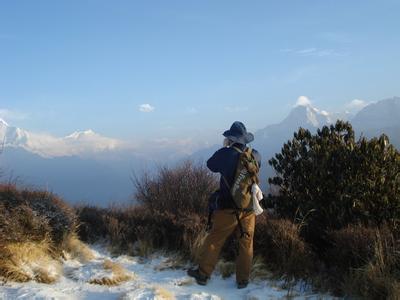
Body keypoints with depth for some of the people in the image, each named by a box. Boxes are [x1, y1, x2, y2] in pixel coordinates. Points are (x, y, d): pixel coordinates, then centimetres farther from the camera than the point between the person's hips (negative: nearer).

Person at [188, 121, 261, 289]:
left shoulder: (225, 154, -15)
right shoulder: (255, 156, -6)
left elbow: (211, 165, 4)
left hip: (228, 208, -2)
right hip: (249, 207, 3)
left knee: (214, 240, 10)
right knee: (246, 244, 12)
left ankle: (203, 274, 20)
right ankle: (243, 279, 19)